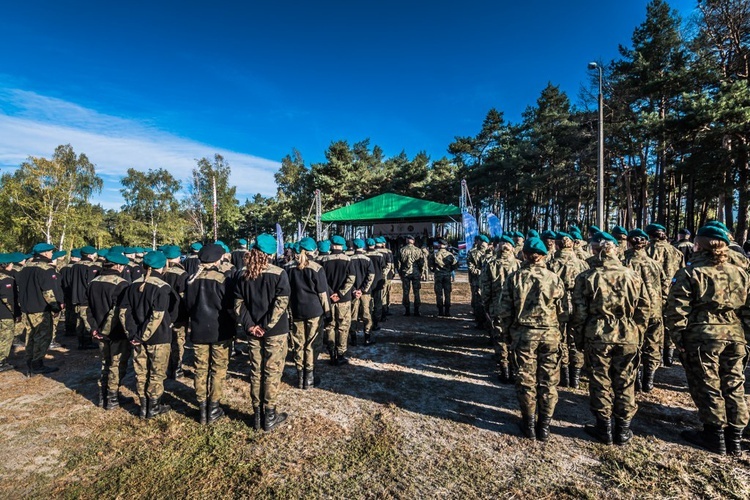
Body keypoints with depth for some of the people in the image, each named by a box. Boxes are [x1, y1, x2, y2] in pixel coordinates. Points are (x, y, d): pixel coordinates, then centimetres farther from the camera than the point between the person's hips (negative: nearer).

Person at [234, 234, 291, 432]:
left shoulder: (241, 274, 0)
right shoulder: (278, 273, -12)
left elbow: (238, 304, -3)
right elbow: (281, 303, -18)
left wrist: (250, 325, -5)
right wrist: (266, 326, -16)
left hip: (253, 331, 4)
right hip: (276, 331, -4)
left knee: (256, 371, 14)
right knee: (272, 372, 7)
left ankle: (257, 415, 25)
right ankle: (269, 416, 17)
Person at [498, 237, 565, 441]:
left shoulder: (514, 278, -5)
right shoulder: (554, 278, -4)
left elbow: (504, 311, -5)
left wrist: (507, 334, 8)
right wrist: (564, 335, 13)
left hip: (523, 334, 0)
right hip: (550, 334, 1)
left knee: (526, 380, 11)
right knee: (548, 381, 12)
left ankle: (529, 424, 22)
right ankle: (544, 426, 22)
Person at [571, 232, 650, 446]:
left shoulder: (586, 277, -8)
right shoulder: (632, 275, -1)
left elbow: (579, 312, -7)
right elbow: (644, 308, 3)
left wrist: (579, 339, 4)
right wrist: (637, 332, 15)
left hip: (597, 336, -2)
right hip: (627, 337, 2)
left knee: (600, 382, 10)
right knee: (625, 383, 14)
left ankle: (604, 428, 21)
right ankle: (623, 430, 25)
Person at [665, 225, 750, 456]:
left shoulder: (689, 273, -8)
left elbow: (677, 311, -13)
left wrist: (679, 340, -5)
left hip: (703, 337, -5)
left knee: (707, 386, 6)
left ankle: (715, 436, 17)